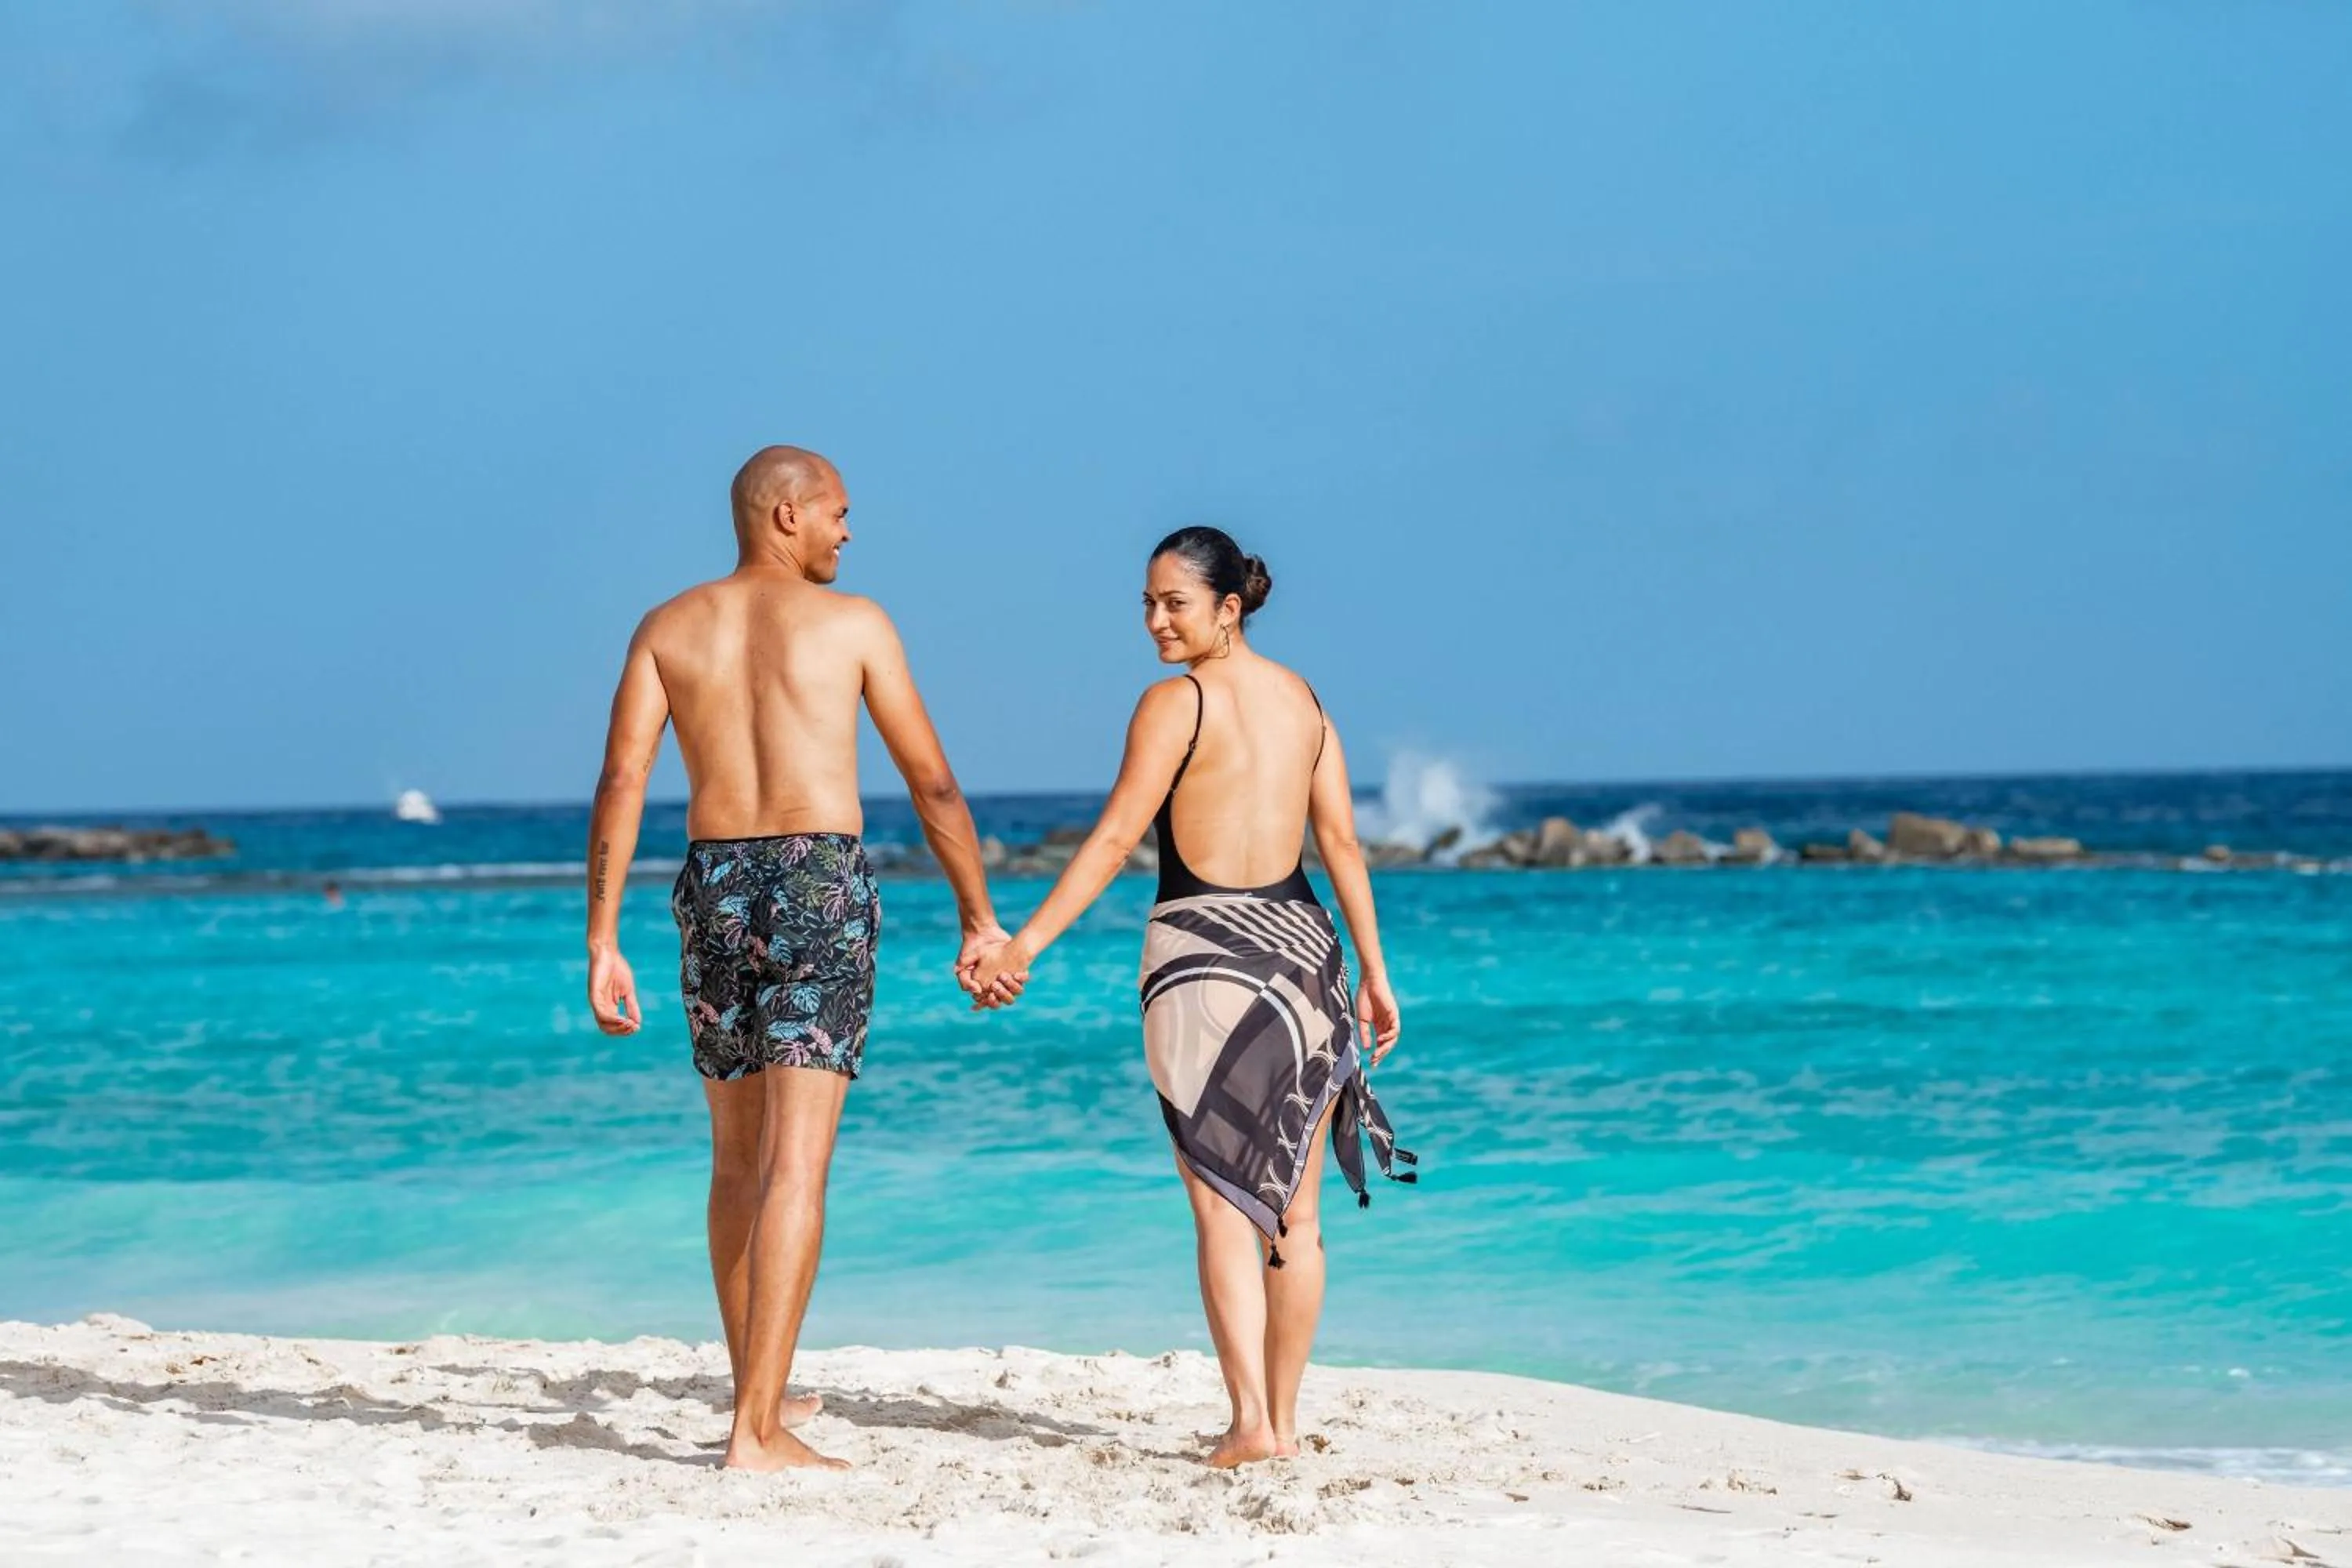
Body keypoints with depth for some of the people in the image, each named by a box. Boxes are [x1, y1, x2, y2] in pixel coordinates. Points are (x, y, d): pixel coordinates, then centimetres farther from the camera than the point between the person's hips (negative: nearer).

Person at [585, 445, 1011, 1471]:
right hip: (823, 885, -4)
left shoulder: (668, 628, 8)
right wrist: (979, 917, 12)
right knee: (797, 1164, -9)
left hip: (715, 886, 4)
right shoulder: (853, 623, 1)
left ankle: (758, 1393, 32)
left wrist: (602, 943, 0)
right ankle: (757, 1431, -16)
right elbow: (932, 785, 3)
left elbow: (620, 787, -1)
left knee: (739, 1161, 19)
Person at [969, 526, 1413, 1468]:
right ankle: (1283, 1417, 14)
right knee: (1294, 1209, 10)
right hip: (1302, 949, 5)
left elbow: (1115, 837, -14)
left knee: (1221, 1201, -4)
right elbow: (1342, 841, 8)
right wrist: (1375, 972, 11)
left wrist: (1023, 946, -15)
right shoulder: (1302, 699, 10)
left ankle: (1250, 1417, -15)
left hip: (1203, 953, -5)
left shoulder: (1176, 704, -8)